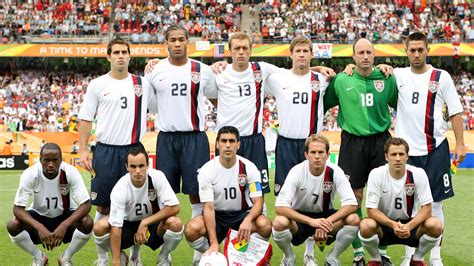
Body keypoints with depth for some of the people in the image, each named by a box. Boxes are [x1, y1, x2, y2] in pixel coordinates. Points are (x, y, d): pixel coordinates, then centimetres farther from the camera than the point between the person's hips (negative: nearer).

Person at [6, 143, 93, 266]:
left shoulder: (71, 172, -26)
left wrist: (64, 225, -41)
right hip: (39, 215, 0)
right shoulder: (30, 174, -26)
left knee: (87, 223, -31)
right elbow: (18, 208, -27)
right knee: (13, 226, -28)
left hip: (65, 215, 0)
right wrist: (39, 227, -43)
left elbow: (86, 204, -27)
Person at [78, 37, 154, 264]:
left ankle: (135, 255, 15)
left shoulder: (142, 83, 8)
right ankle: (102, 257, 14)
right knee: (103, 207, 4)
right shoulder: (97, 85, 4)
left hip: (133, 149, 1)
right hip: (106, 150, -1)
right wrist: (83, 150, -3)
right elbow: (85, 119, 6)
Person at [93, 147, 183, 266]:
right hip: (128, 225, 0)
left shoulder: (157, 176, -22)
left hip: (153, 225, 0)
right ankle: (121, 257, 3)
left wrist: (145, 223, -28)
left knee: (175, 224, -32)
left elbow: (174, 207, -25)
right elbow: (116, 227, -28)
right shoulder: (120, 188, -25)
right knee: (99, 227, -28)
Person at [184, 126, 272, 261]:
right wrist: (214, 243, -31)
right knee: (192, 229, -32)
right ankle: (211, 256, 1)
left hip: (242, 214, 1)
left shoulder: (249, 168, -11)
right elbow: (208, 207, -19)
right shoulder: (207, 170, -14)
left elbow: (258, 202, -14)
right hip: (217, 216, 0)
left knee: (265, 224, -32)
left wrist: (248, 220, -39)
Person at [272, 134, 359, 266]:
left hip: (325, 216, 2)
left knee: (353, 219, -27)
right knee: (279, 223, -35)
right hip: (300, 217, -2)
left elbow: (352, 204, -21)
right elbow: (280, 207, -29)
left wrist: (327, 222, -36)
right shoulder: (297, 172, -21)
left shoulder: (335, 172, -17)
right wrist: (311, 221, -41)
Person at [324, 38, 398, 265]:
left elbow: (400, 105, 14)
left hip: (380, 140, 1)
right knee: (354, 197, 3)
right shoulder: (341, 80, -2)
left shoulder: (387, 79, 1)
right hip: (353, 142, -1)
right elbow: (323, 104, 9)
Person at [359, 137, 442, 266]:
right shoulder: (376, 174, -17)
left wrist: (409, 226, -31)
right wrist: (392, 225, -35)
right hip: (384, 223, -1)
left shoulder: (418, 174, -15)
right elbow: (371, 210, -18)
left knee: (435, 225, -28)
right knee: (366, 226, -34)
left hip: (410, 223, 1)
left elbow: (426, 208, -14)